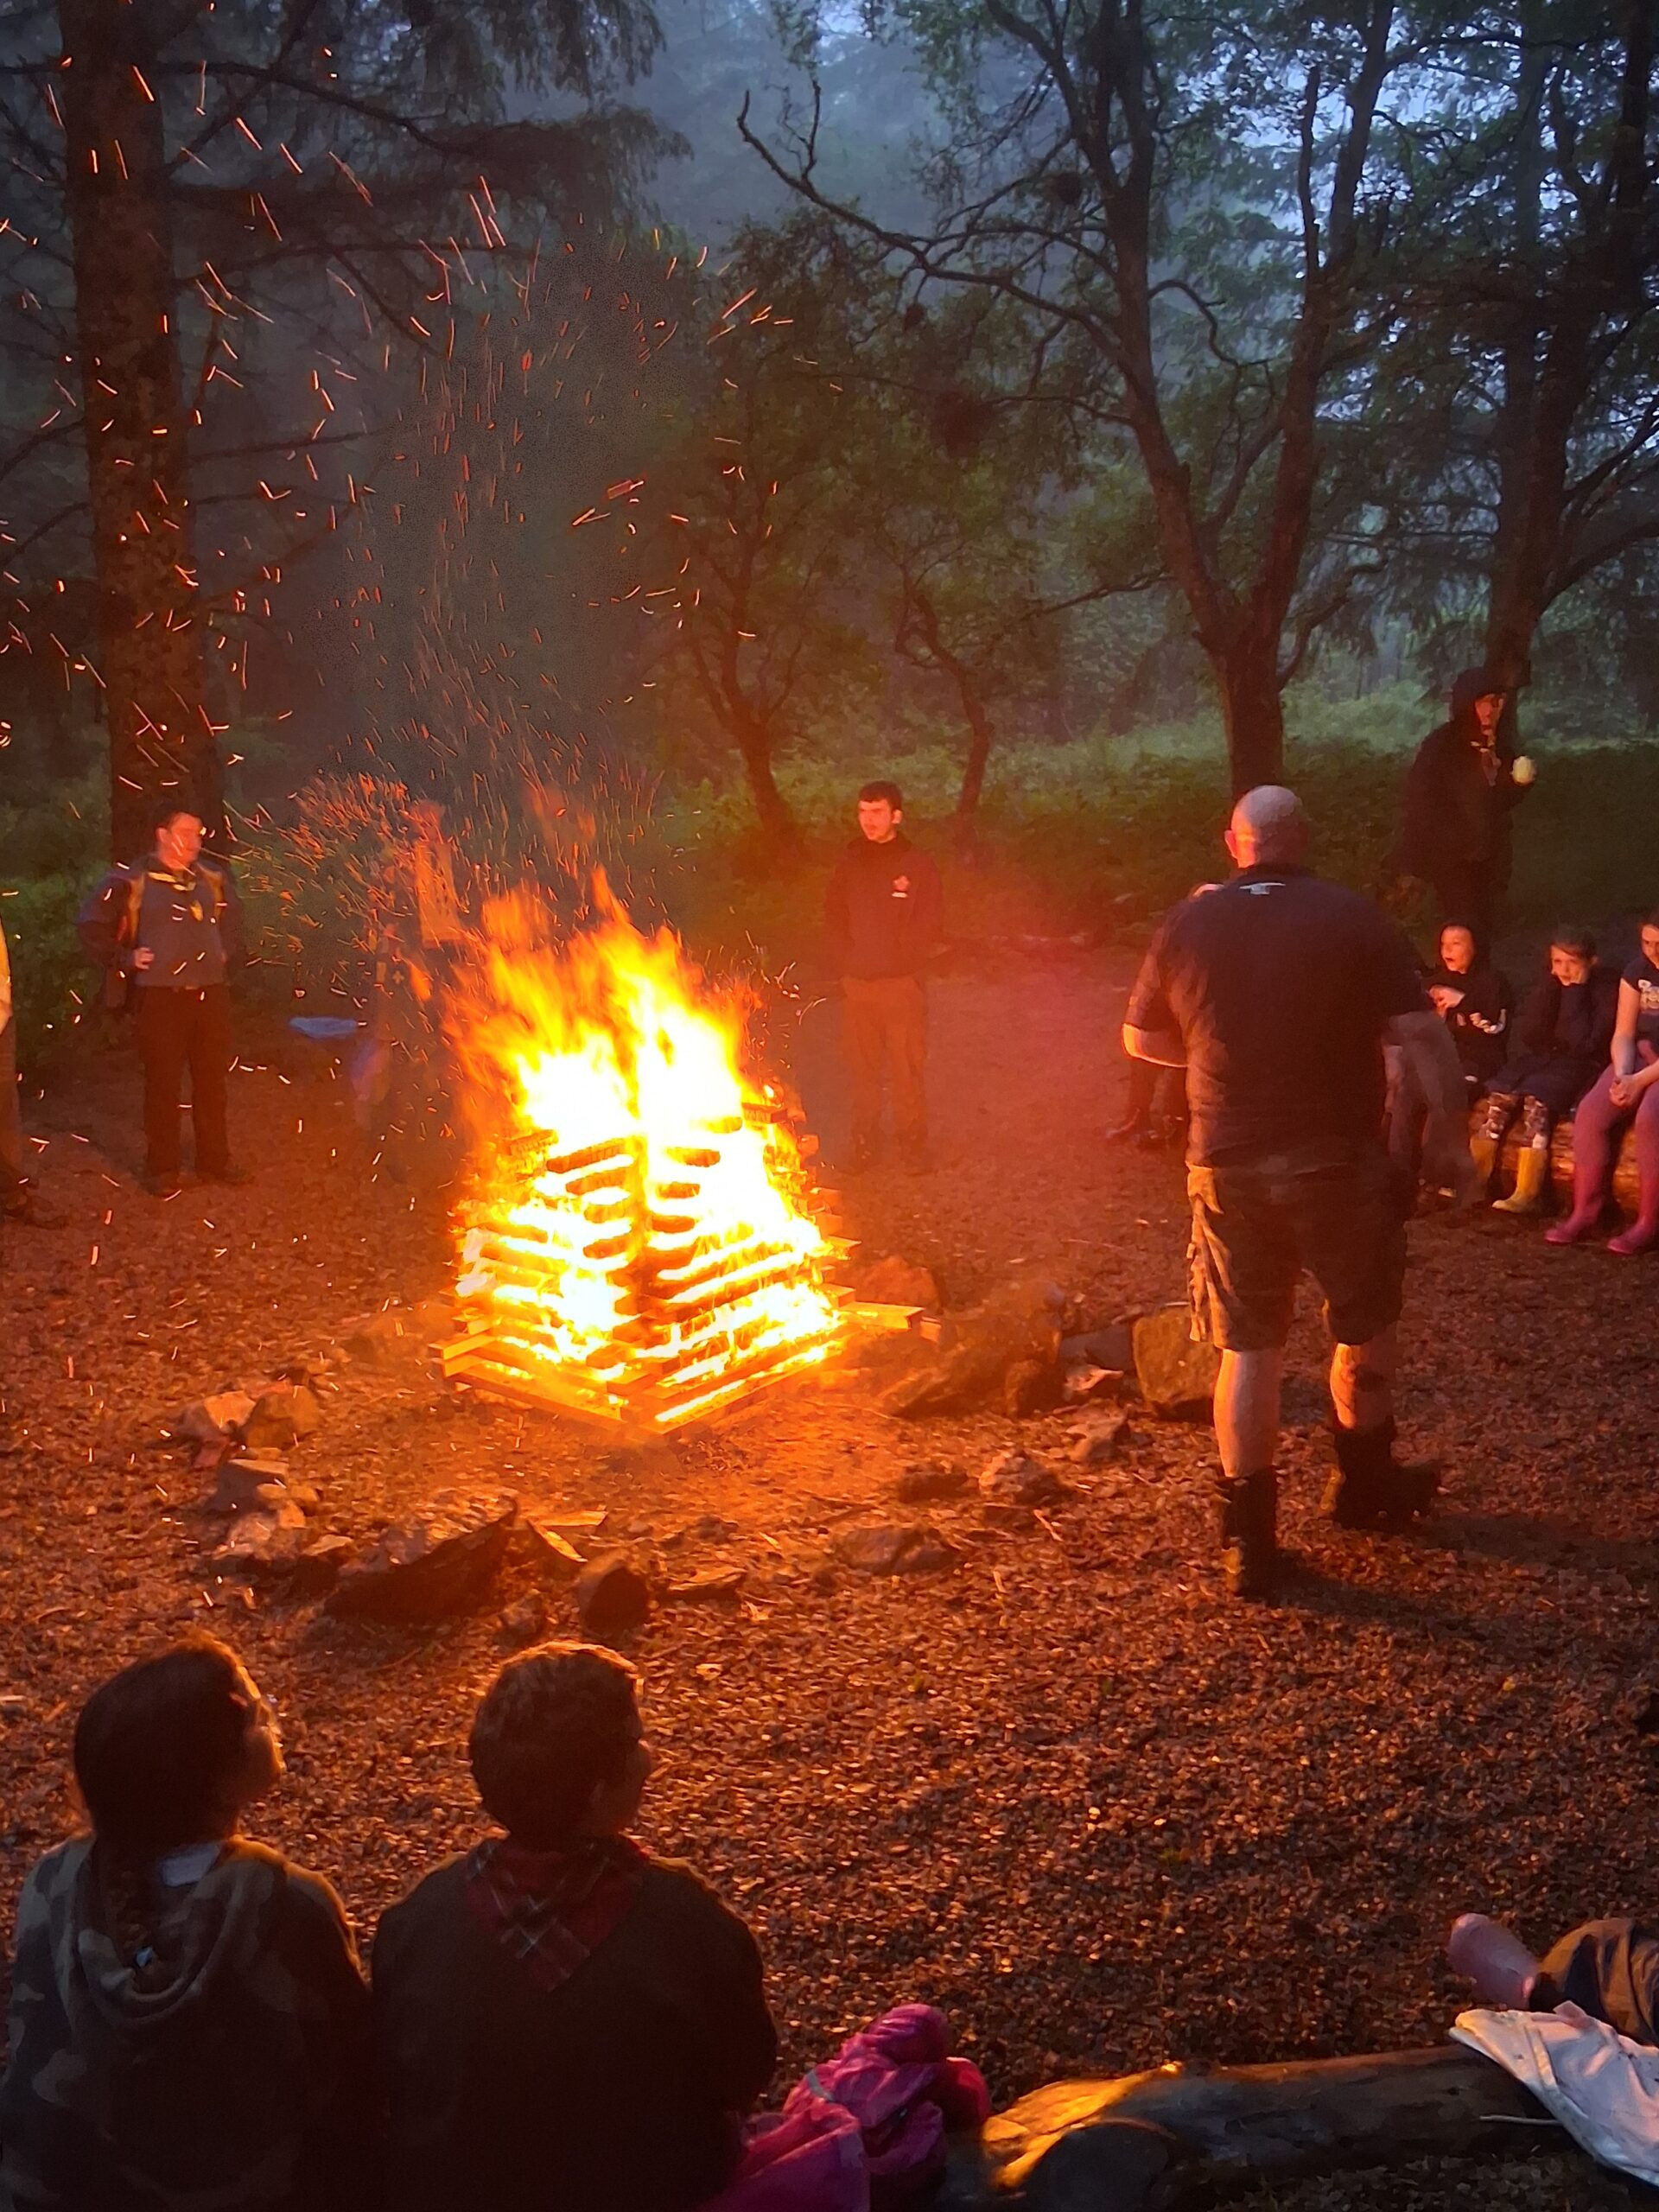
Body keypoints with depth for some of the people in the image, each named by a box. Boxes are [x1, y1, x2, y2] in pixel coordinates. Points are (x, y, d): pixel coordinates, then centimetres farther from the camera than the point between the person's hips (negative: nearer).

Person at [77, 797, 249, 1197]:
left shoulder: (212, 878, 8)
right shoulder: (132, 882, -6)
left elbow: (232, 917, 27)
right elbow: (92, 927, 1)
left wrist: (227, 954, 15)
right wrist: (125, 960, -7)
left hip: (211, 994, 5)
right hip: (161, 996, -4)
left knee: (212, 1081, 11)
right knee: (163, 1084, 2)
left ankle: (214, 1160, 24)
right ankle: (161, 1169, 12)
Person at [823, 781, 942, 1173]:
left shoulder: (918, 866, -1)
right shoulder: (848, 864, 8)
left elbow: (926, 929, -3)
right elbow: (833, 922, 10)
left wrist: (897, 965, -8)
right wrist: (844, 966, -1)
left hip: (902, 985, -3)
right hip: (856, 986, 3)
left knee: (908, 1070, 0)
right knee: (863, 1070, 9)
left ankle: (913, 1143, 12)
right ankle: (865, 1143, 20)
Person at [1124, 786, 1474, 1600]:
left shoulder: (1187, 926, 1)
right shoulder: (1353, 918, -7)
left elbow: (1140, 1039, 11)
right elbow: (1422, 1033, -11)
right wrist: (1448, 1129, -2)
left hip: (1227, 1164, 2)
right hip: (1337, 1158, -2)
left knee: (1246, 1348, 9)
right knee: (1366, 1325, 20)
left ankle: (1249, 1539, 11)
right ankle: (1365, 1486, 37)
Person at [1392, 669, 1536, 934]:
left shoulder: (1498, 745, 4)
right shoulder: (1441, 745, -15)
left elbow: (1503, 801, 10)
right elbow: (1420, 801, -15)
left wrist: (1520, 782, -11)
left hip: (1487, 856, 6)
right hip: (1451, 856, -6)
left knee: (1482, 925, 12)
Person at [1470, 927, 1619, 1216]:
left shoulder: (1606, 988, -7)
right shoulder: (1550, 984, 9)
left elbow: (1584, 1044, -18)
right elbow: (1528, 1037, -2)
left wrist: (1575, 991, -16)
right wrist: (1552, 986, -8)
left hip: (1579, 1065, -5)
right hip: (1539, 1057, 5)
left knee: (1535, 1099, -32)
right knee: (1499, 1095, -23)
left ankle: (1528, 1194, -37)